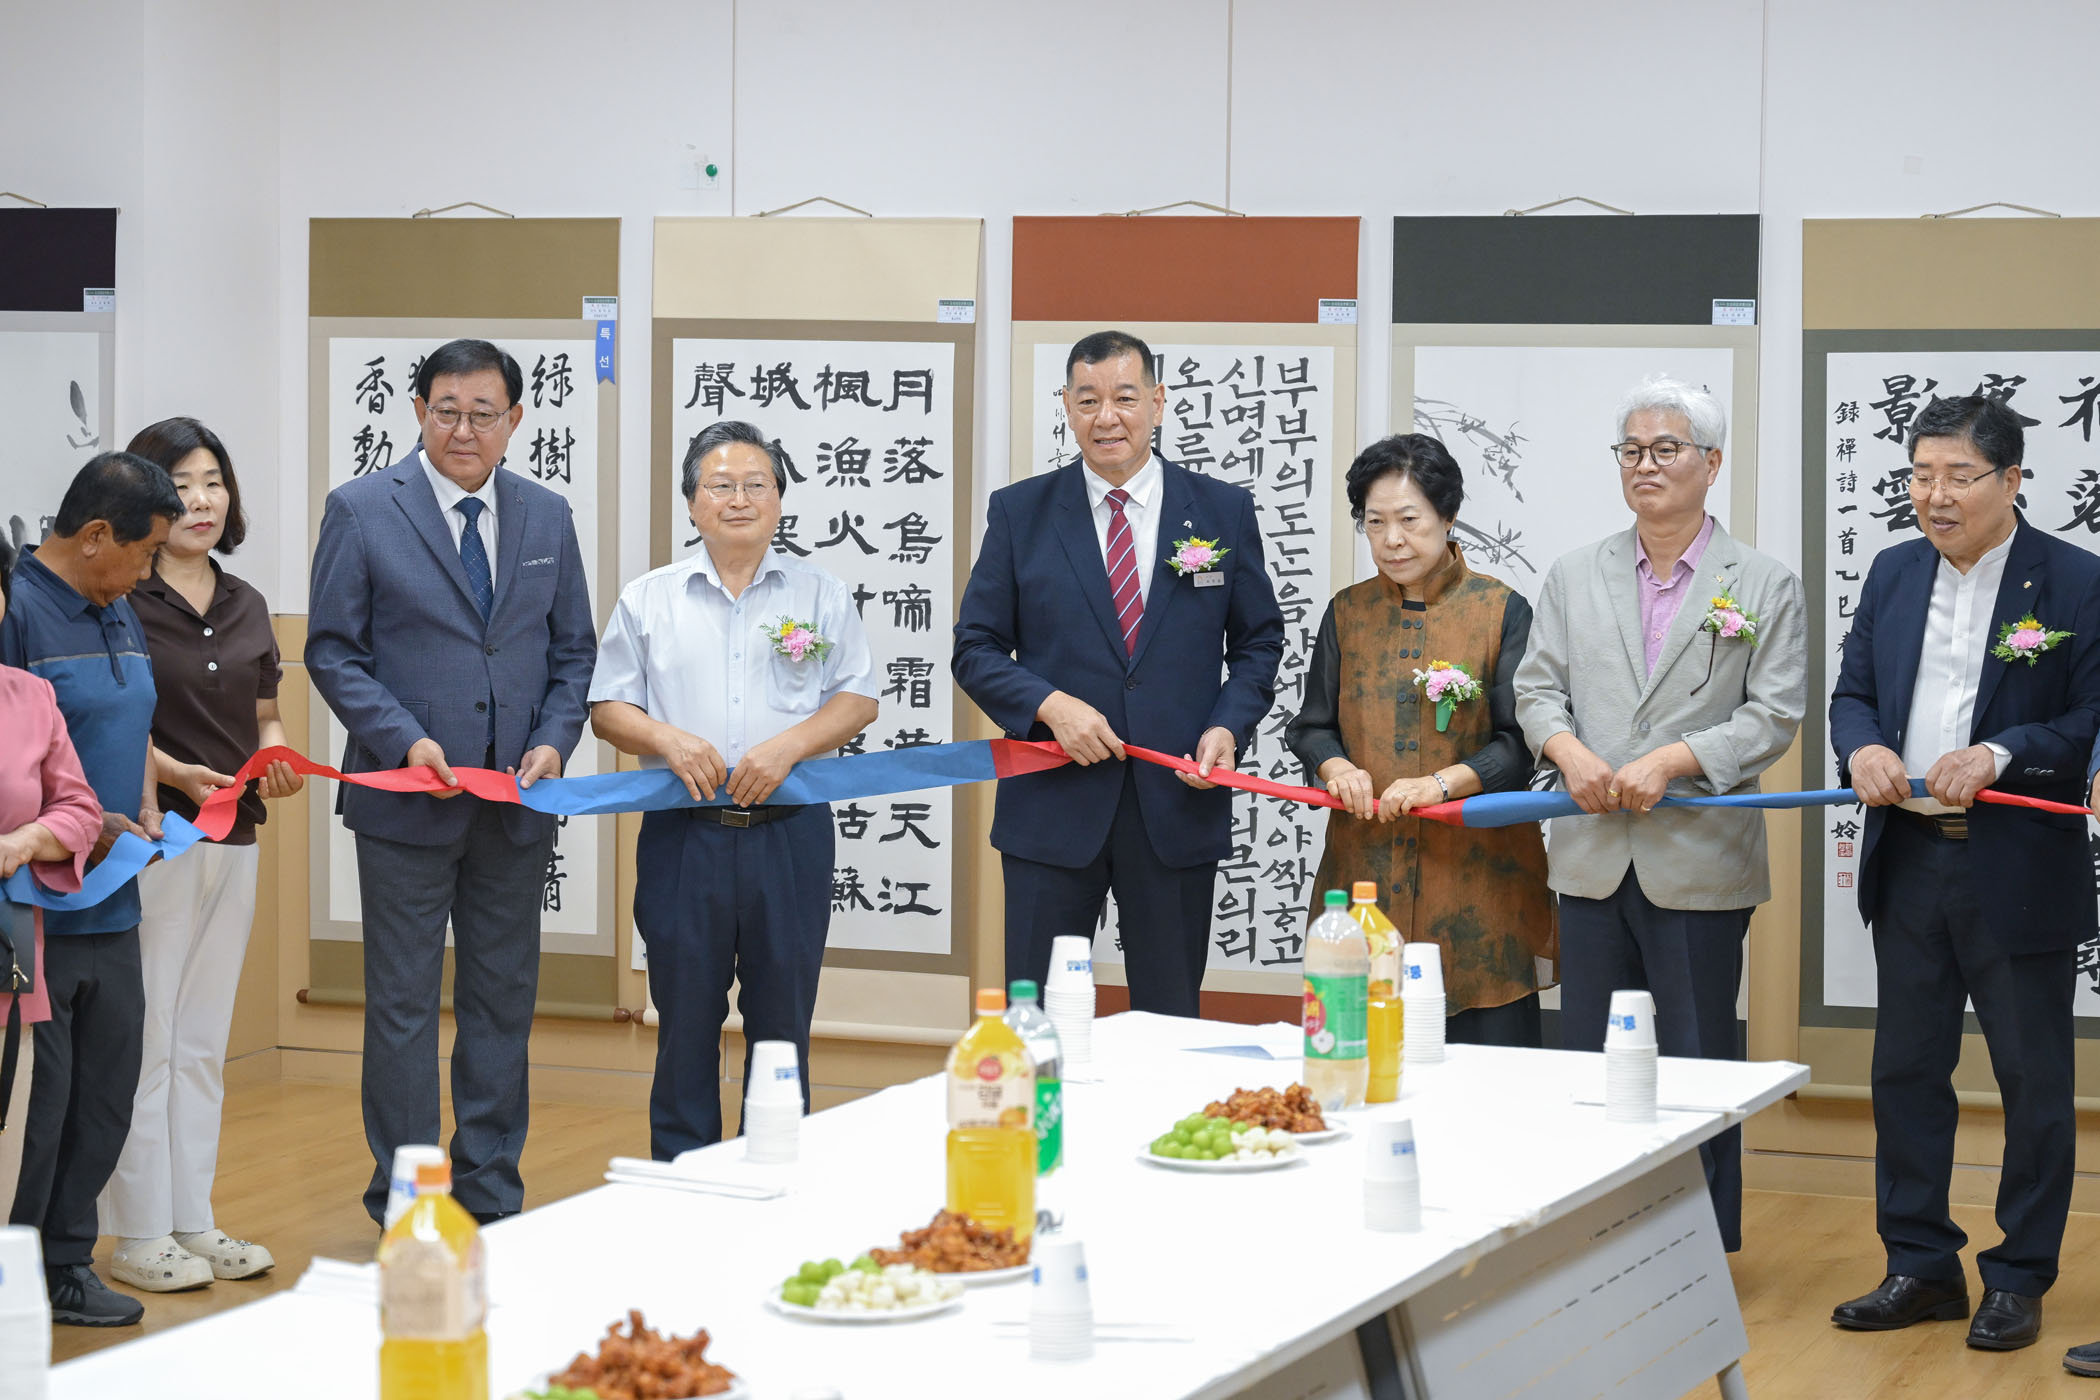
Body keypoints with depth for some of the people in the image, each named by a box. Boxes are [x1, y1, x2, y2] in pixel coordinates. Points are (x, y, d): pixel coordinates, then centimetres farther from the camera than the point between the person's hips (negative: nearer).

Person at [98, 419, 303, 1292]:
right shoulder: (117, 600, -8)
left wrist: (277, 758, -2)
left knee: (203, 1041, 12)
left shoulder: (244, 607, 13)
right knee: (142, 1038, -4)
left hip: (233, 839, 7)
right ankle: (138, 1235, 3)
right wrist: (171, 770, -23)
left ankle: (194, 1221, 19)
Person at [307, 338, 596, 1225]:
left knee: (504, 1003, 10)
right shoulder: (361, 511, -3)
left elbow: (573, 651, 13)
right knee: (403, 1007, 2)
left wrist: (554, 740, -4)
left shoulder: (547, 518, 8)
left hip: (516, 801, 4)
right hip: (407, 801, -4)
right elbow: (332, 652, -4)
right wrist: (406, 741, -16)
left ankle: (491, 1195, 20)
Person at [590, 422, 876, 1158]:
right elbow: (607, 709, 7)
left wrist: (788, 745, -12)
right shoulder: (648, 599, 8)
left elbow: (857, 699, 4)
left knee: (783, 1021, 5)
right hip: (683, 838, 0)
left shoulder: (820, 593, 7)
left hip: (788, 836, 0)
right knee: (685, 1022, 5)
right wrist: (668, 740, -13)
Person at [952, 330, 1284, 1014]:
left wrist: (1228, 726, -7)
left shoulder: (1223, 510, 5)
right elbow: (975, 649, 4)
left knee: (1172, 1027, 8)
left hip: (1178, 804, 1)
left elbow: (1259, 642, 11)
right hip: (1053, 804, -1)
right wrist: (1049, 704, -13)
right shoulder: (1019, 512, 4)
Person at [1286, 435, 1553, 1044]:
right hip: (1364, 871, 3)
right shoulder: (1347, 613, 12)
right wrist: (1336, 767, -8)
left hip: (1474, 874, -3)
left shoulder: (1503, 612, 1)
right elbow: (1312, 726, 14)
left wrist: (1444, 781, -19)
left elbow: (1522, 740, -3)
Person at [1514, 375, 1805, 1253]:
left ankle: (1709, 1246, 11)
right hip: (1592, 856, 3)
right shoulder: (1573, 577, 12)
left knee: (1697, 1066, 2)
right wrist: (1567, 750, -11)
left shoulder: (1764, 585, 2)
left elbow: (1773, 714, -5)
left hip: (1699, 860, -3)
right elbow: (1537, 686, 10)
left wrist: (1671, 762, -16)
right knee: (1589, 1061, 7)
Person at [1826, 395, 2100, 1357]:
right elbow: (1852, 691, 12)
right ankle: (1921, 1267, 23)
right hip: (1908, 862, 5)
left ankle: (2019, 1278, 17)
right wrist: (1861, 747, -10)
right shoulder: (1893, 574, 8)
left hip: (2021, 872, -5)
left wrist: (1999, 754, -23)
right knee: (1905, 1072, 11)